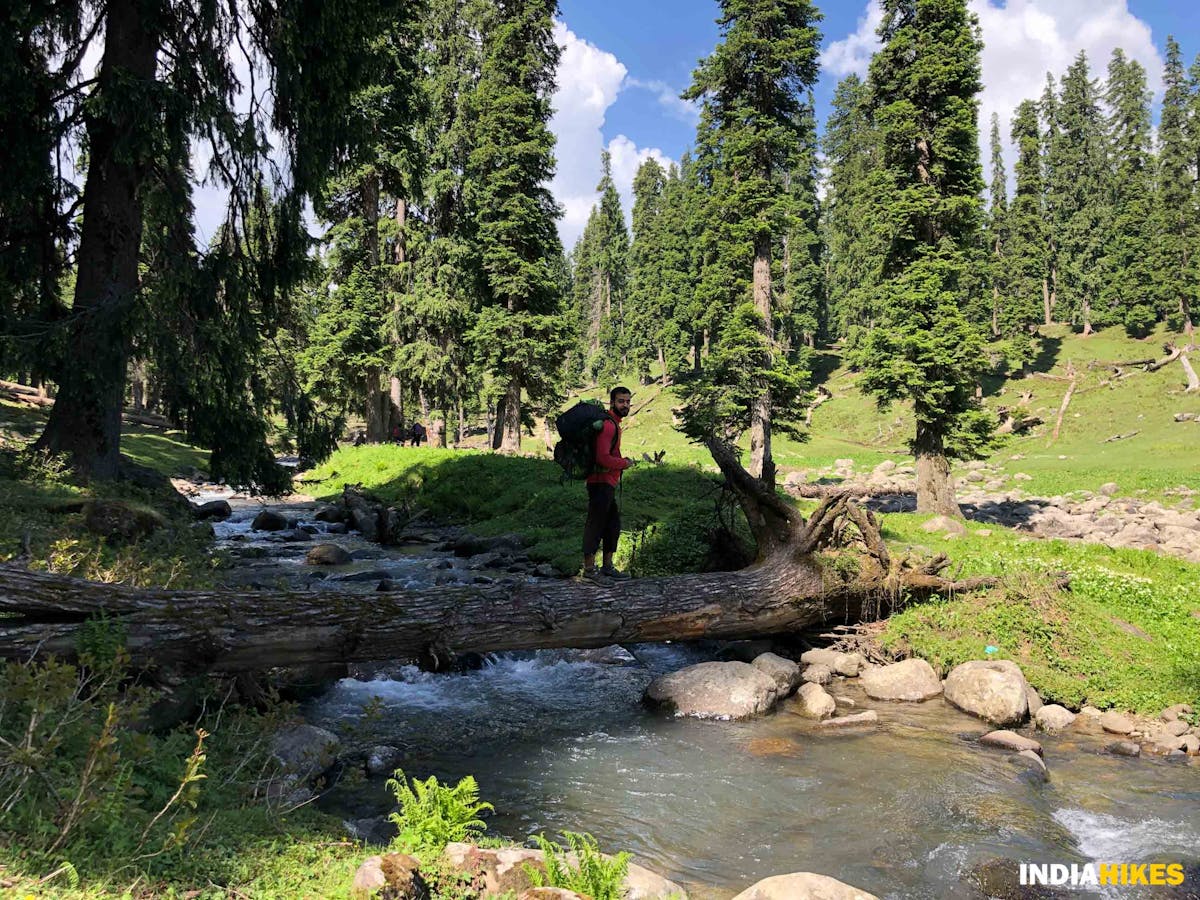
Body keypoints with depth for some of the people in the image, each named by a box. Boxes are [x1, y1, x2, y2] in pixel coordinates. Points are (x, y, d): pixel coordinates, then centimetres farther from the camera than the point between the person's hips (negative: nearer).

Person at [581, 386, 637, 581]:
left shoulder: (614, 423, 15)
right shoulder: (608, 425, -18)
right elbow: (603, 458, -26)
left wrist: (621, 461, 9)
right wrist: (624, 463, -11)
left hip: (607, 484, 11)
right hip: (601, 484, -11)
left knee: (613, 525, 17)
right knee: (595, 525, -4)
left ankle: (607, 566, 26)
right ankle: (589, 569, 3)